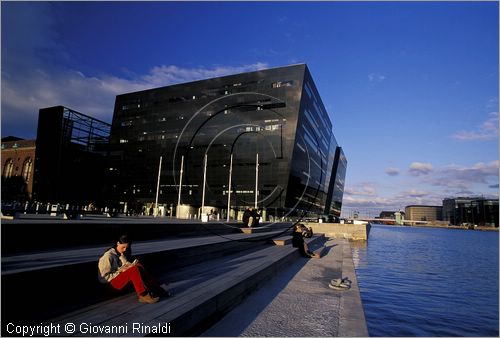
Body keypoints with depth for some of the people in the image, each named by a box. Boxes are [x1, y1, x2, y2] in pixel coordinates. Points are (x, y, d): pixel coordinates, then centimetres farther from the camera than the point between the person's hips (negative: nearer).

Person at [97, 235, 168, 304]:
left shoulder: (123, 254, 12)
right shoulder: (108, 256, -10)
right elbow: (105, 276, -12)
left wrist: (132, 265, -15)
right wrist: (120, 272, -18)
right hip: (112, 283, -7)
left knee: (138, 266, -21)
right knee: (134, 269, -31)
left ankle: (155, 289, -26)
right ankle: (144, 296, -37)